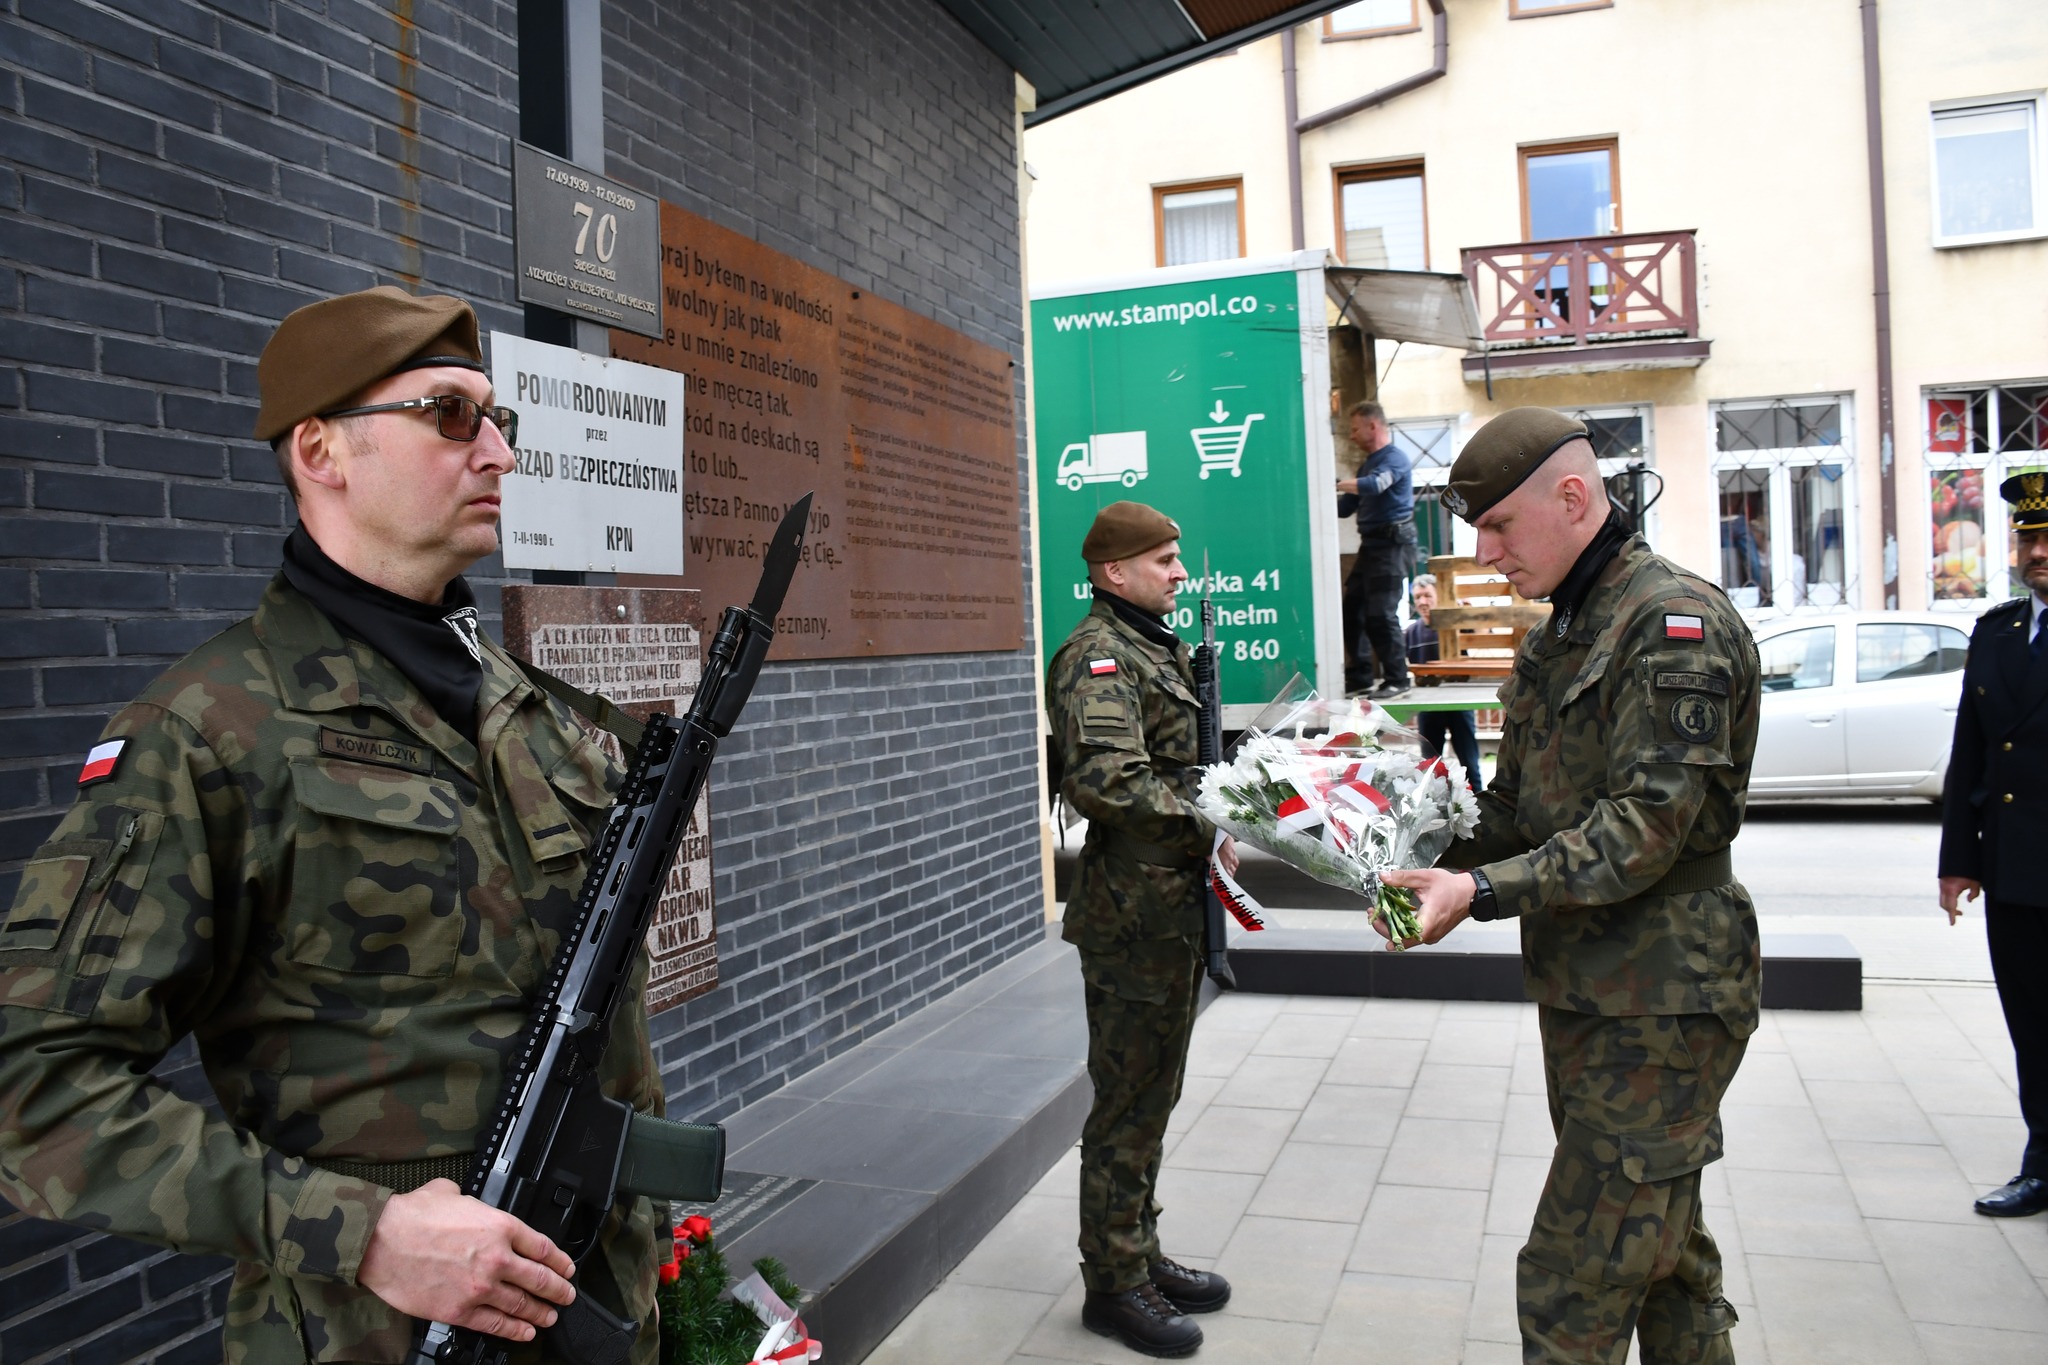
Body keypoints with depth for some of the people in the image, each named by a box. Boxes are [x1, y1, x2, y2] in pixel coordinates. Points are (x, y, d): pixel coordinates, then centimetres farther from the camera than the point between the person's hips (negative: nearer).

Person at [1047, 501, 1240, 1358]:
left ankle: (1140, 1256, 33)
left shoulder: (1159, 646, 16)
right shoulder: (1098, 657, -15)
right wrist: (1206, 828, -22)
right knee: (1128, 1103, 1)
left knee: (1153, 1095, 19)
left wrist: (1214, 822, 8)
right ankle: (1113, 1285, 16)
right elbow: (1108, 782, -29)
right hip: (1132, 910, -10)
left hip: (1174, 906, 10)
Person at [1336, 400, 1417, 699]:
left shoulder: (1394, 458, -8)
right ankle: (1357, 675, 14)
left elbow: (1375, 485, -29)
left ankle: (1396, 679, -3)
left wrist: (1332, 484, -32)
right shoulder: (1368, 463, 21)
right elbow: (1346, 506, 21)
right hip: (1371, 543, 9)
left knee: (1381, 613, -10)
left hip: (1392, 543, -9)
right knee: (1352, 610, 6)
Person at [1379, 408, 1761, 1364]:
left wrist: (1484, 891, -27)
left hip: (1661, 1006, -9)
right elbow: (1516, 806, 18)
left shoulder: (1676, 622, -15)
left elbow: (1648, 826, -23)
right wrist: (1439, 870, 1)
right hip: (1584, 994, 10)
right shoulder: (1558, 638, 15)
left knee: (1571, 1286, -7)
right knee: (1663, 1255, 21)